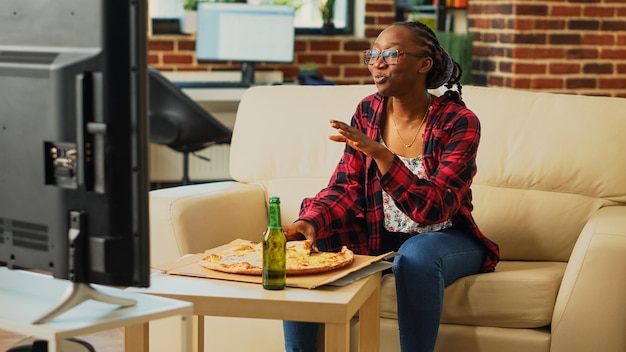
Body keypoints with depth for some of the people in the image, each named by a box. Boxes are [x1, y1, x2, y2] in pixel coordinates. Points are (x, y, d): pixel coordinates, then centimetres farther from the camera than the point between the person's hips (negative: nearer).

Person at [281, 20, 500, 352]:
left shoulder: (459, 122, -17)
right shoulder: (367, 111, -2)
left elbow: (434, 209, -26)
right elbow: (345, 189, -3)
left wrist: (379, 154, -38)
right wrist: (309, 222, -25)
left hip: (444, 238, -4)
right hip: (378, 237, 5)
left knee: (415, 255, -38)